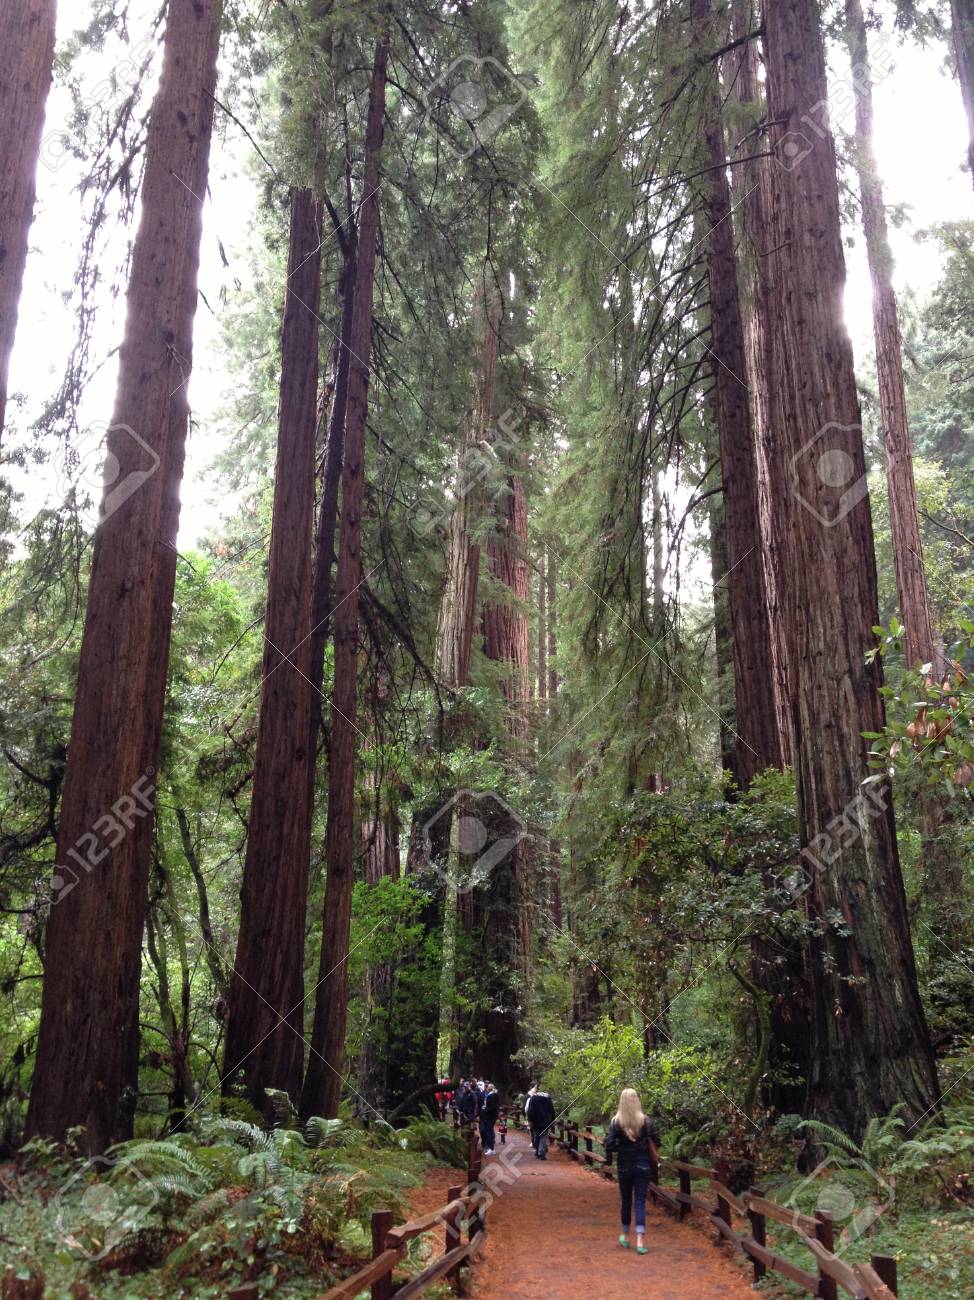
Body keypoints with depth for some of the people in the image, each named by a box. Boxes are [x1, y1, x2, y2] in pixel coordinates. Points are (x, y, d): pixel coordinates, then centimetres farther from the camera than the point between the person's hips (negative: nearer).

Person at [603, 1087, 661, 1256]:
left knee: (626, 1201, 16)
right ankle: (640, 1241, -10)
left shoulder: (616, 1122, -10)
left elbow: (609, 1146, -14)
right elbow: (656, 1143, -7)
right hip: (643, 1166, 0)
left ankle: (626, 1237, 30)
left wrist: (621, 1148, 3)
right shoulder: (646, 1121, -9)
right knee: (640, 1202, 2)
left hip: (624, 1167, 0)